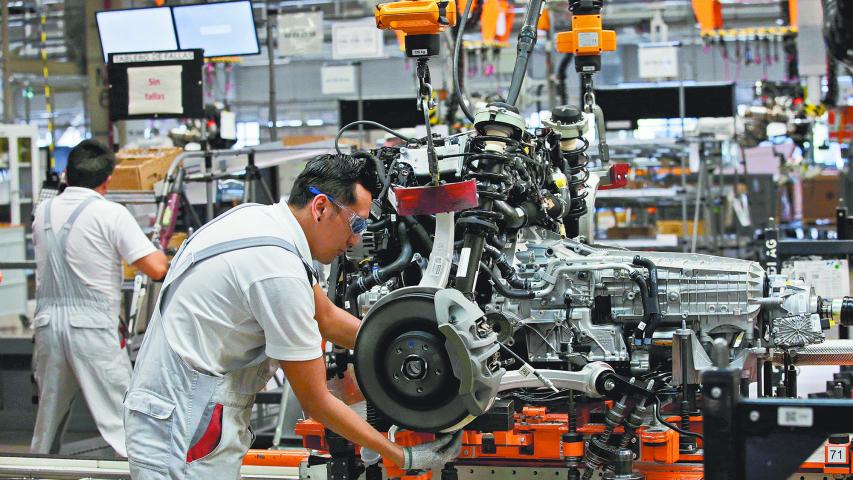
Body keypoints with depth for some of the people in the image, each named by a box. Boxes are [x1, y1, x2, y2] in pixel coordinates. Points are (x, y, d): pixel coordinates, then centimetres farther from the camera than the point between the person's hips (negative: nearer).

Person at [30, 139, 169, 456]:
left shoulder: (43, 213, 10)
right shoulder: (111, 214, -7)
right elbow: (157, 269, -12)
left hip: (48, 320, 5)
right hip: (92, 325, -5)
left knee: (48, 417, 17)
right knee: (119, 418, -5)